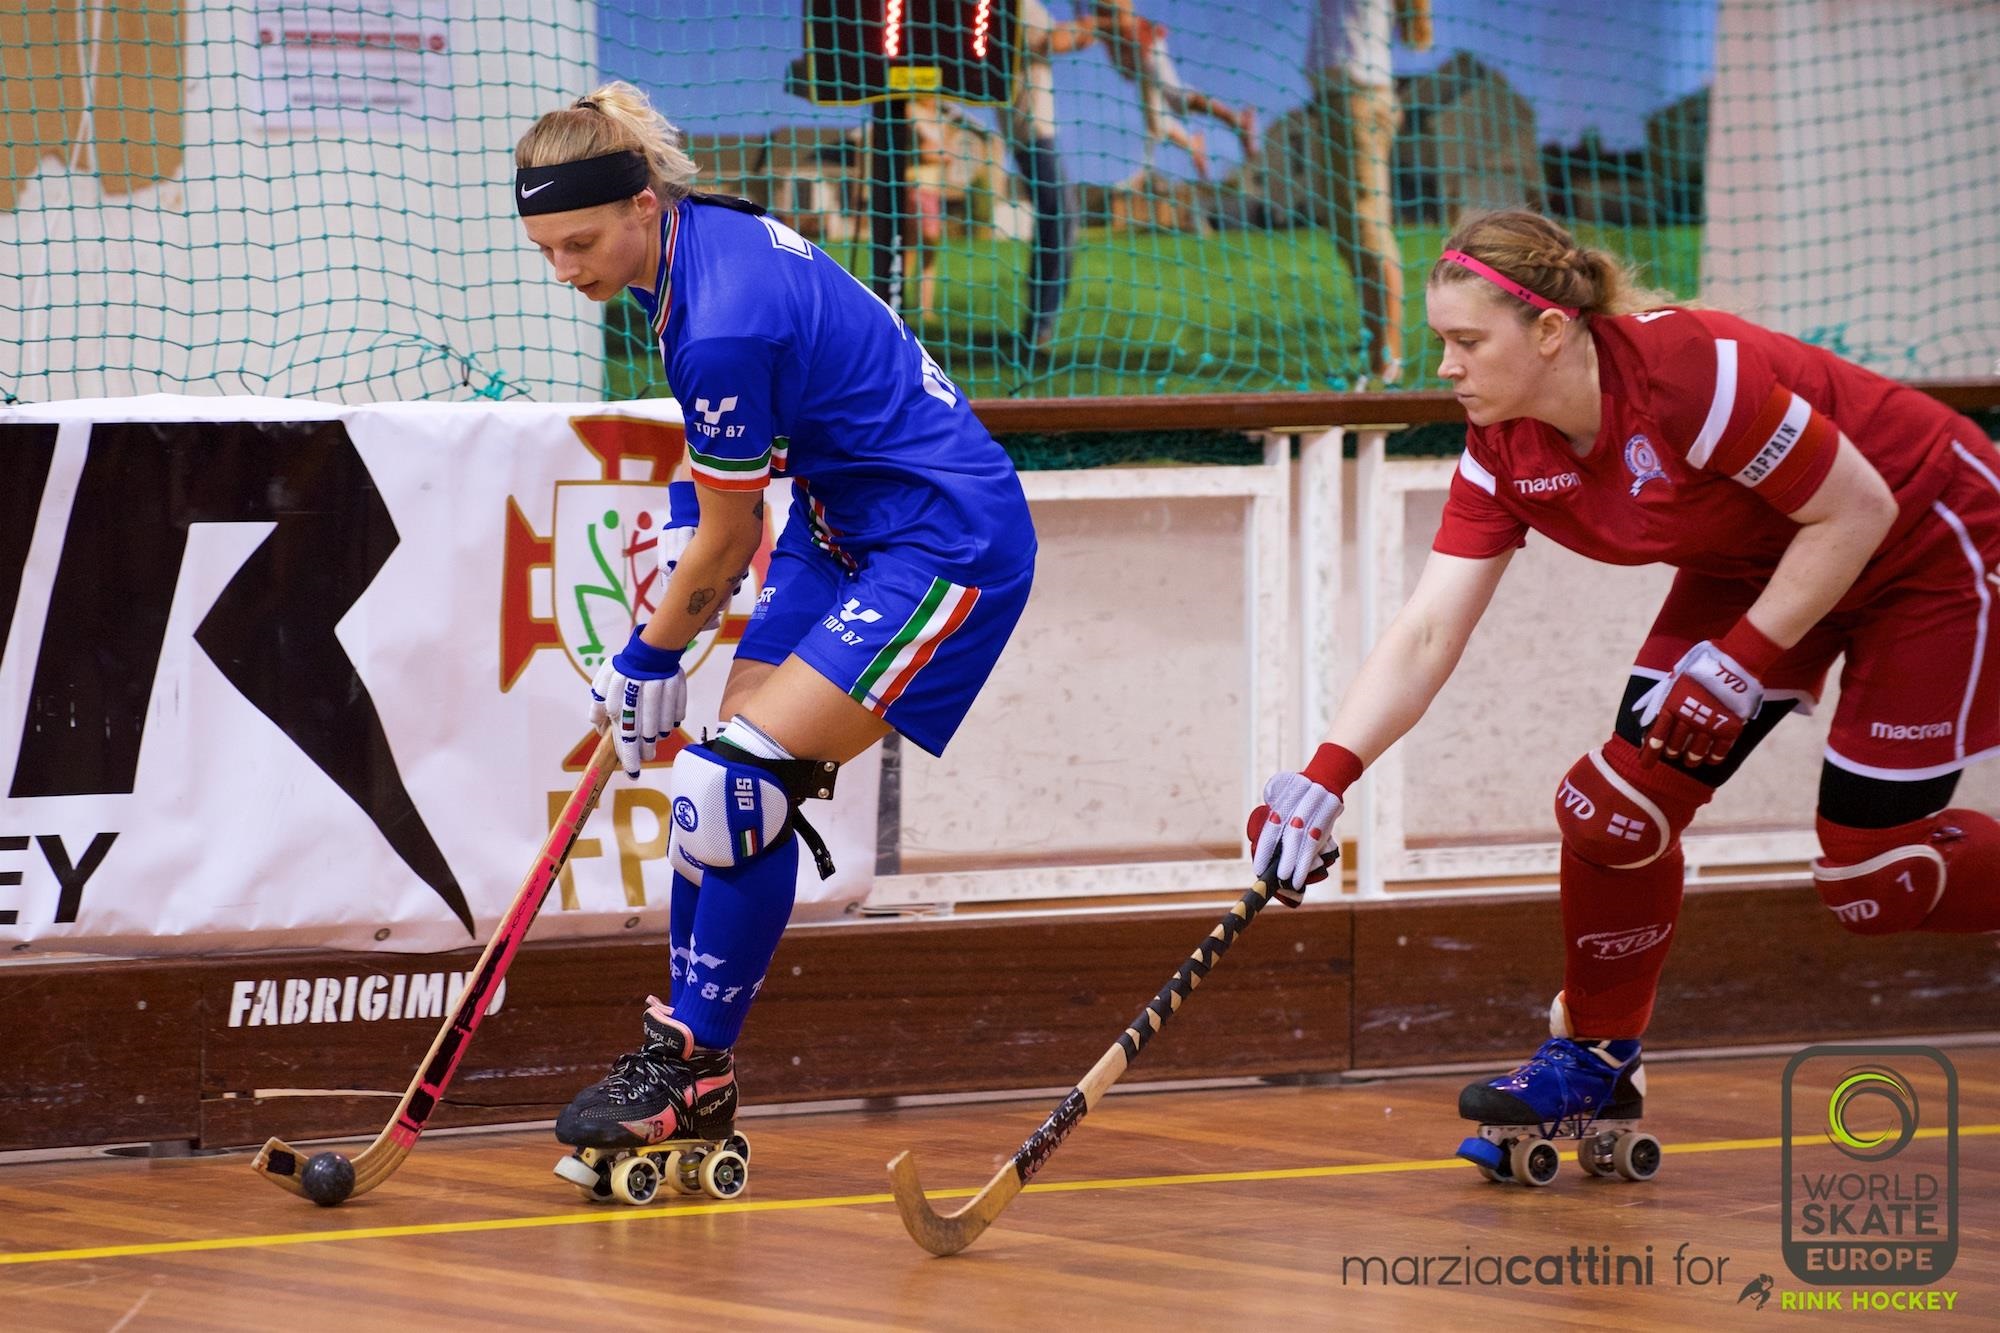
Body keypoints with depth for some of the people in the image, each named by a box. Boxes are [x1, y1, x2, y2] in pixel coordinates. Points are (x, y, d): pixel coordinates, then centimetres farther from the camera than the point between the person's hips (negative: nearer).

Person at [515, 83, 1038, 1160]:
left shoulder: (722, 327, -29)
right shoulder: (693, 243, -2)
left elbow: (727, 548, -15)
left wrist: (649, 663, -2)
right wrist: (691, 528, 20)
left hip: (944, 543, -10)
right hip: (842, 526, 10)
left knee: (740, 783, -16)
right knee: (716, 789, 4)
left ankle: (691, 1072, -6)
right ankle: (689, 1072, 8)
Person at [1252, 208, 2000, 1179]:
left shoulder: (1690, 372, -35)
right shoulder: (1505, 452, -13)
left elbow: (1857, 510, -26)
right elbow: (1425, 634, -15)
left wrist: (1741, 661, -25)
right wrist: (1326, 776, -26)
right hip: (1754, 566, 7)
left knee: (1873, 877, -6)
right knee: (1615, 806, -5)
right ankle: (1593, 1060, 15)